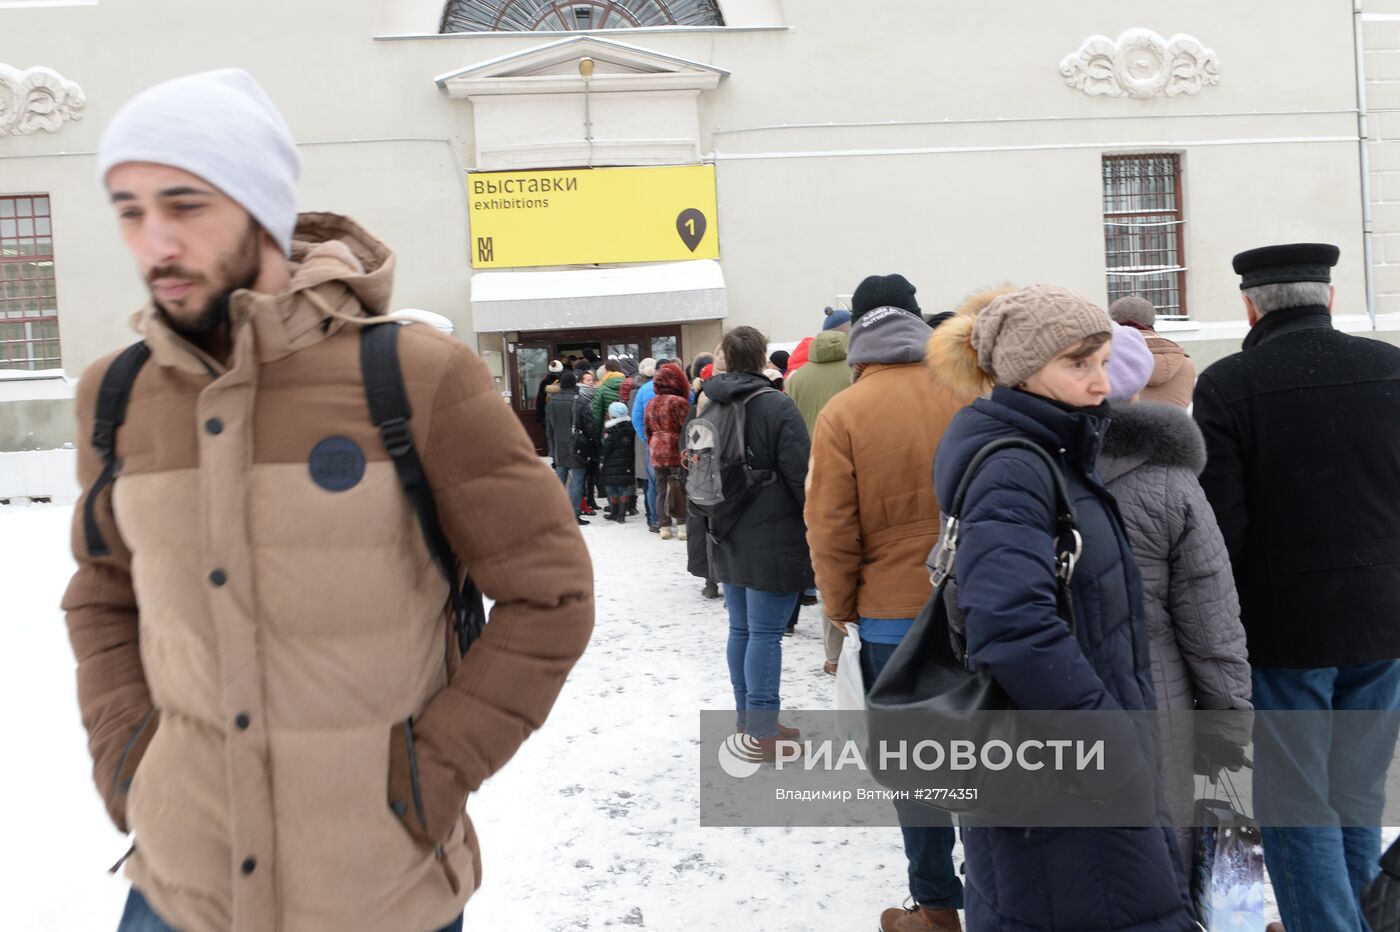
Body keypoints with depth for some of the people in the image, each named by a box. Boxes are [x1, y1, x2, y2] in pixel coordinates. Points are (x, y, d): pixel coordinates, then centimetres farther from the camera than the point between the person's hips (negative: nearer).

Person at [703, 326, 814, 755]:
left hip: (729, 539, 7)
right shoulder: (776, 405, -14)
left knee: (741, 627, 15)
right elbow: (801, 475, -15)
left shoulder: (710, 407, 8)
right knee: (766, 633, -3)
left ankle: (746, 716, 26)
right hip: (772, 539, -7)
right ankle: (763, 731, 2)